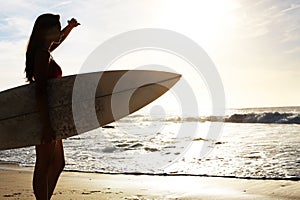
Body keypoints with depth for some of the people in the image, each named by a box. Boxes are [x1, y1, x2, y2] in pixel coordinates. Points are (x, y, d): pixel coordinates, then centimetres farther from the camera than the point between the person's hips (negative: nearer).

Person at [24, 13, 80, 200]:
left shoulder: (44, 51, 15)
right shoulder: (43, 54, -15)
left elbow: (58, 40, 40)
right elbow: (40, 90, -23)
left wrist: (69, 28, 26)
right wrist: (47, 125, -28)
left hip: (49, 116, 11)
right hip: (45, 115, -11)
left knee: (58, 163, 17)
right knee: (44, 165, -4)